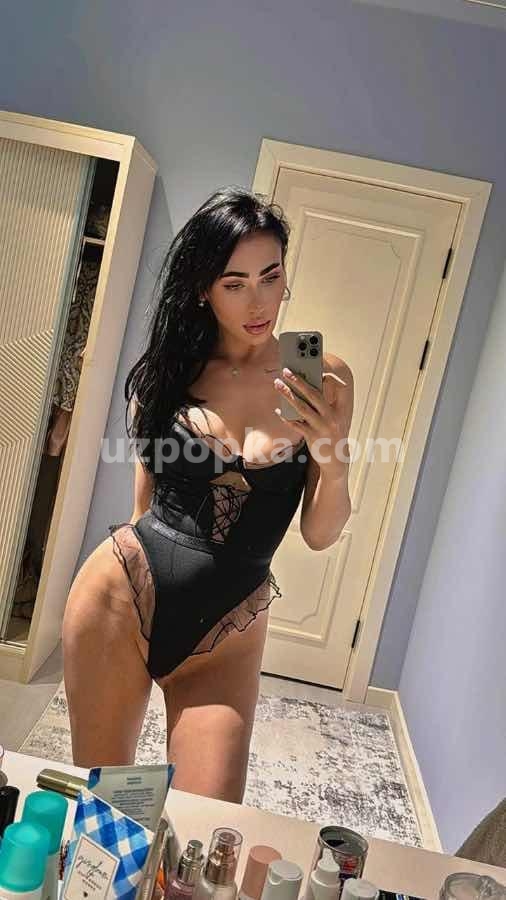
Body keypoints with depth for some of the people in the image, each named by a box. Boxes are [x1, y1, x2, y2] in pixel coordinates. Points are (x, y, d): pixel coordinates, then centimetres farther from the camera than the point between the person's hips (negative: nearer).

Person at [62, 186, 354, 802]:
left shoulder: (323, 379, -4)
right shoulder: (167, 367, -1)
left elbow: (319, 534, -2)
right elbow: (145, 505, 10)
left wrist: (334, 461, -20)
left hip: (226, 633, 0)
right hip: (122, 598, 1)